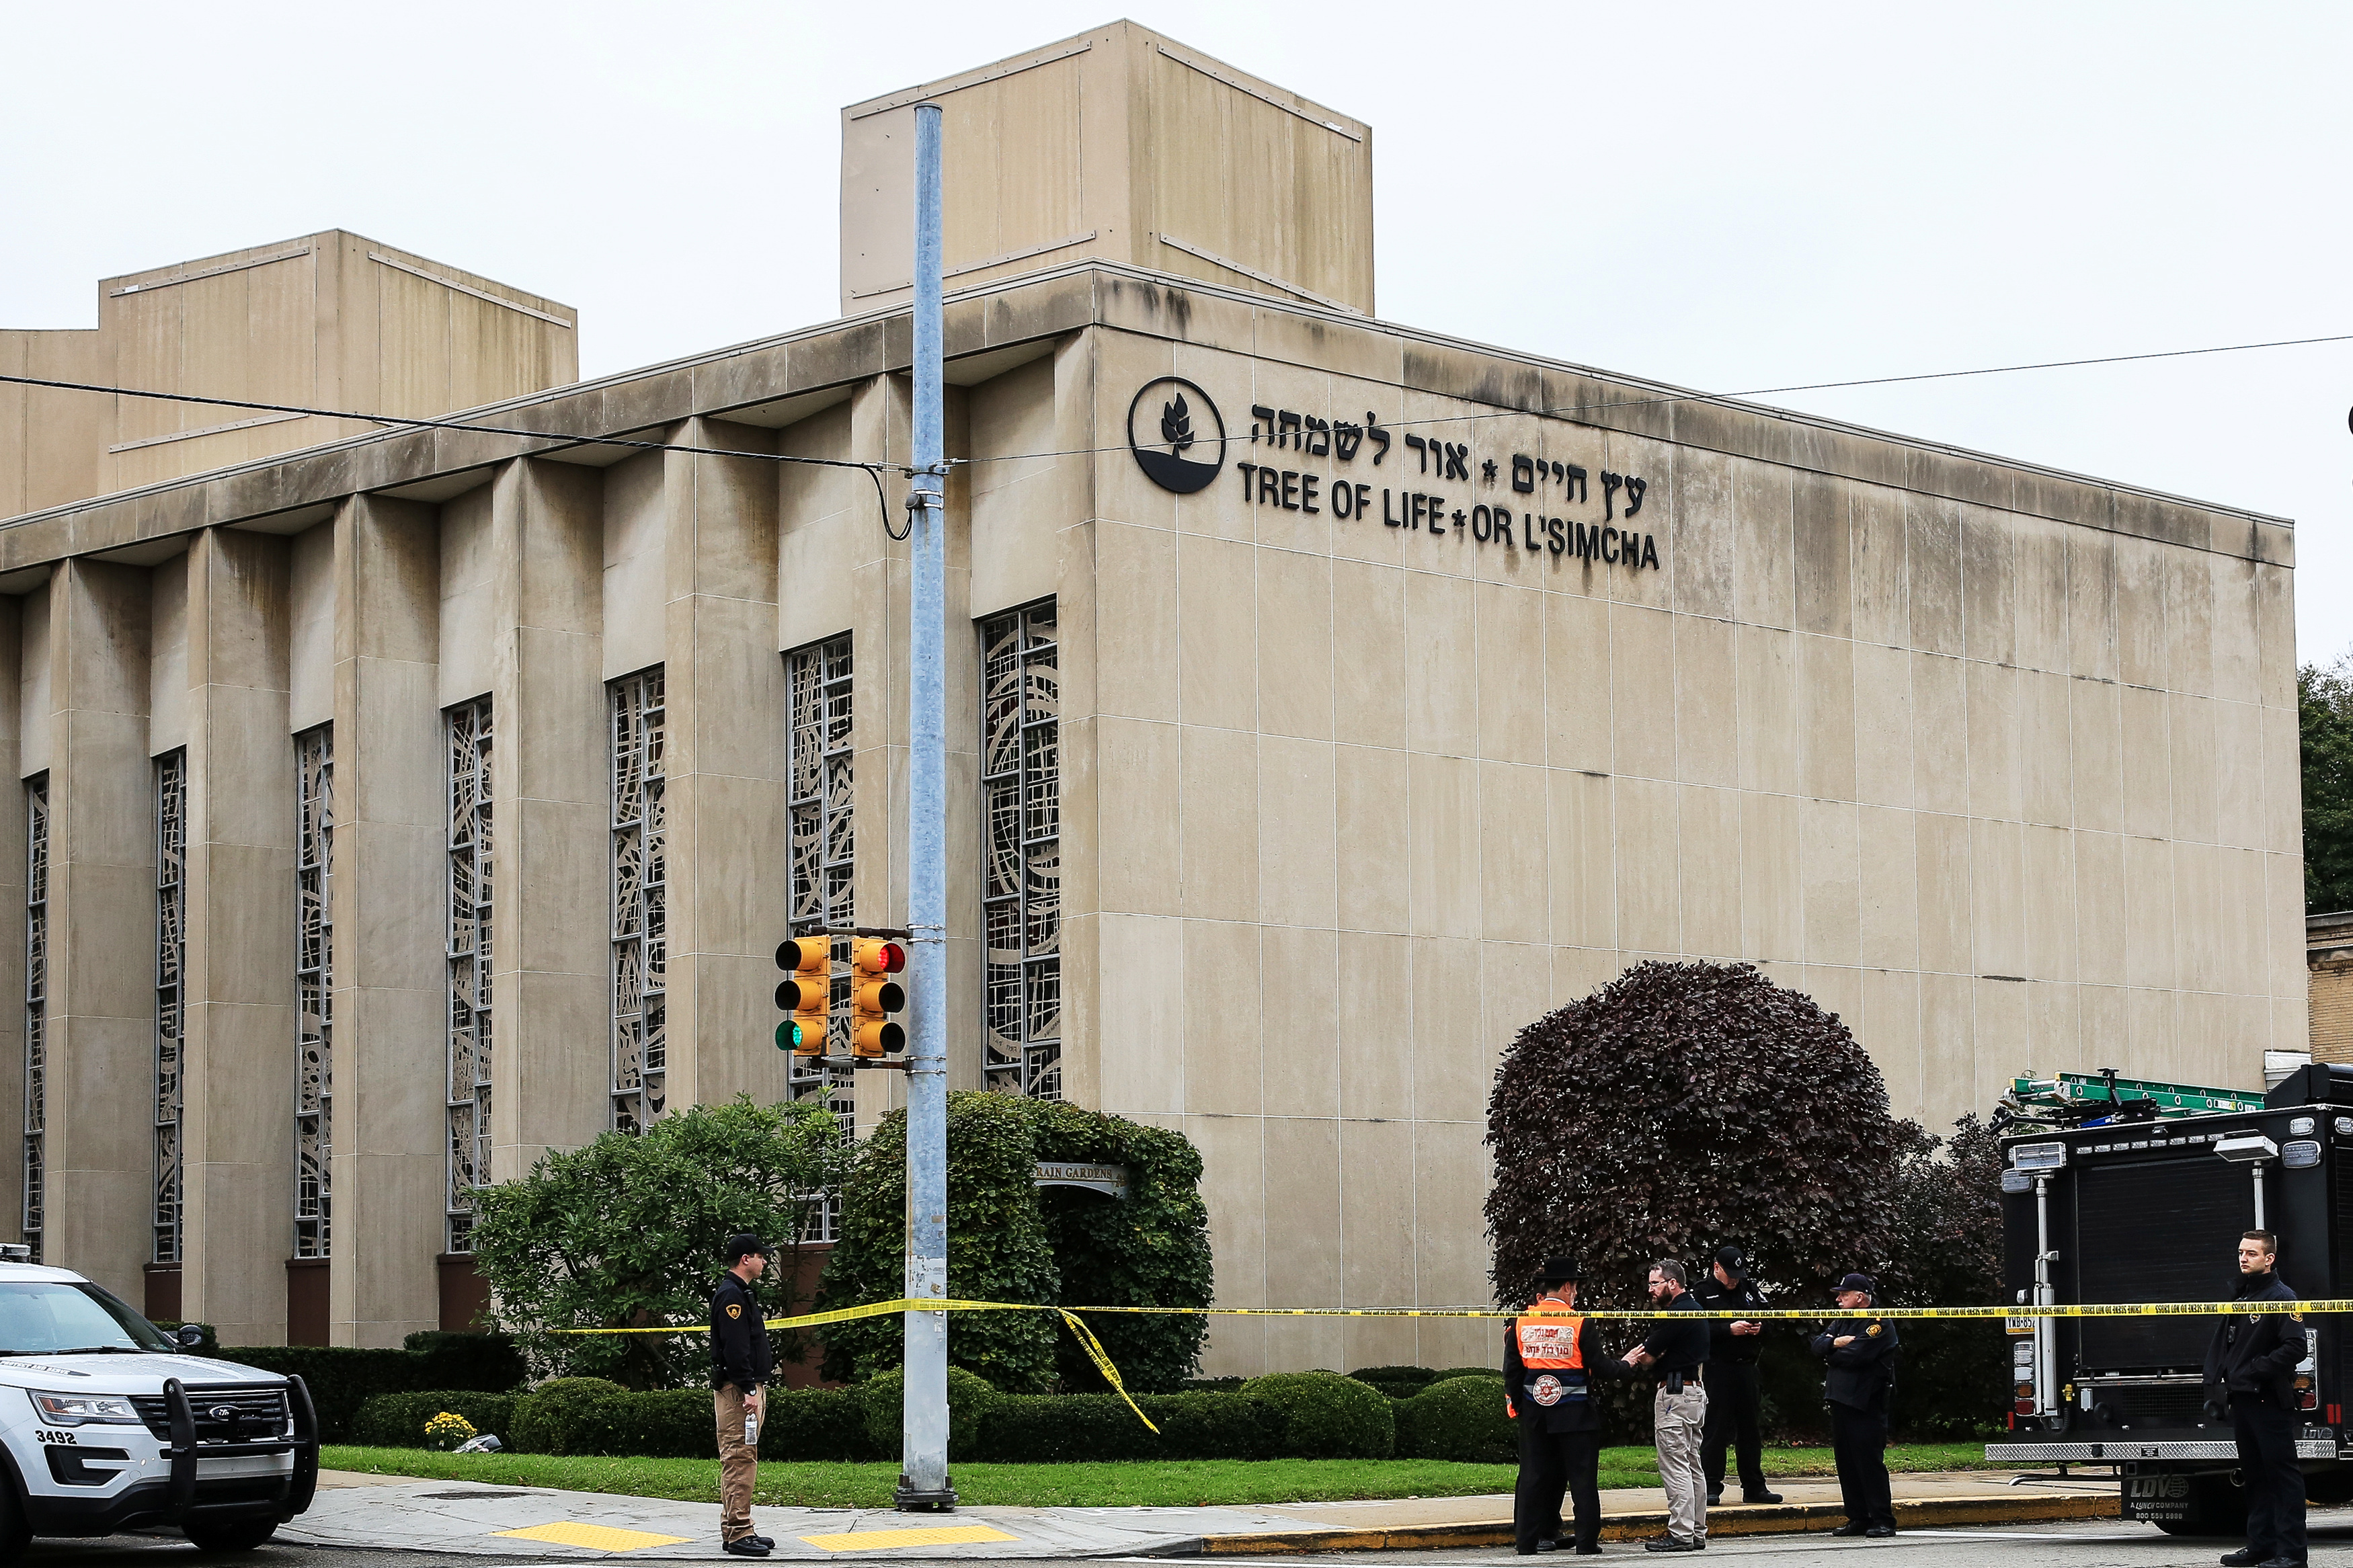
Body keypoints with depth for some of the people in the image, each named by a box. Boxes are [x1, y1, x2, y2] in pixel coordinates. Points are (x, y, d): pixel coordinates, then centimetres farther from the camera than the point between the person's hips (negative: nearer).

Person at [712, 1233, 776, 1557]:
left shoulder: (741, 1293, 20)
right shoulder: (731, 1295, -14)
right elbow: (735, 1348, -21)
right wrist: (748, 1390, -24)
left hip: (748, 1388, 11)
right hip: (736, 1389, -11)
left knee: (741, 1461, 13)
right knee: (739, 1460, -11)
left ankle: (734, 1530, 17)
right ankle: (737, 1534, -13)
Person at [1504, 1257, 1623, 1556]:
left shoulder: (1520, 1323, 2)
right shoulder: (1579, 1323, -10)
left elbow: (1512, 1370, 6)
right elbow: (1599, 1366, -8)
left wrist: (1515, 1405, 16)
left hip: (1534, 1413, 4)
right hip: (1574, 1413, -4)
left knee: (1533, 1475, 8)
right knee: (1582, 1476, 3)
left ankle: (1526, 1541, 8)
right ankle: (1587, 1542, 2)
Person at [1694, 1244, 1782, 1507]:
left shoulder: (1749, 1289, 15)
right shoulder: (1702, 1292, -2)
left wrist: (1760, 1328, -2)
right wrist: (1729, 1330, -20)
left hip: (1746, 1366, 6)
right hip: (1717, 1369, -6)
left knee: (1750, 1429, 10)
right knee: (1715, 1429, -5)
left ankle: (1754, 1487, 17)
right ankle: (1711, 1488, -1)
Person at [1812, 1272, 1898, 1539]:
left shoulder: (1879, 1324, -9)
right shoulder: (1843, 1321, 20)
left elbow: (1854, 1356, -19)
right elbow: (1818, 1345, 11)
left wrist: (1831, 1353, -1)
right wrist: (1836, 1342, -9)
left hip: (1866, 1404, -9)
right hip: (1840, 1398, 9)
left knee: (1870, 1461, -8)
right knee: (1846, 1462, 8)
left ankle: (1883, 1520, -4)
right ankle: (1858, 1519, 14)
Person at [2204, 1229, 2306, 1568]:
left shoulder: (2282, 1298, -9)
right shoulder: (2239, 1297, 19)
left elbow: (2295, 1348, -18)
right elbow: (2222, 1344, 25)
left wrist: (2254, 1371, -18)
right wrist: (2218, 1382, 13)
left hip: (2271, 1400, -9)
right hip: (2242, 1399, 9)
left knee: (2282, 1473, -7)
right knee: (2254, 1473, 12)